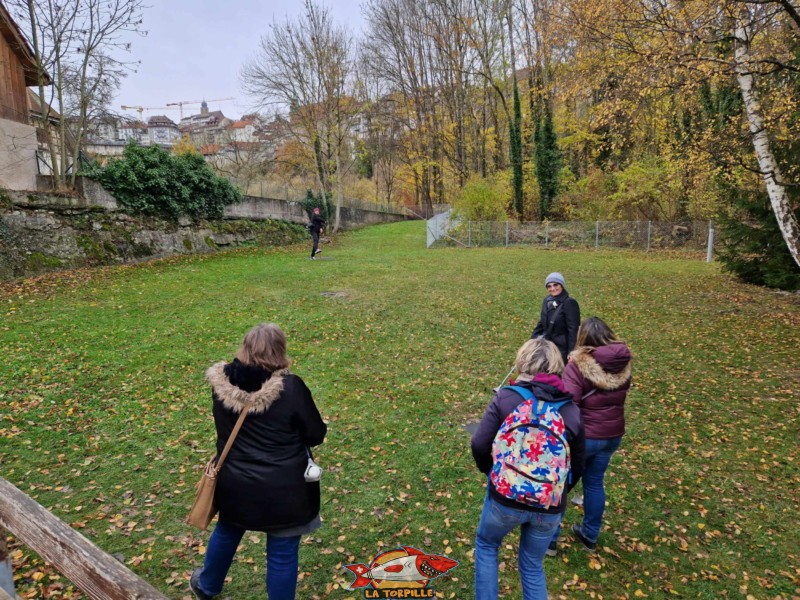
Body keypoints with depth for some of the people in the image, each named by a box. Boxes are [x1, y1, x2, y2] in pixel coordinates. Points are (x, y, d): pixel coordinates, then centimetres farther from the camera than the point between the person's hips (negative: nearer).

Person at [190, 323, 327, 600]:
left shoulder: (222, 381, -10)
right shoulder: (291, 387, -23)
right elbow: (316, 435, -12)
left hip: (234, 484, 5)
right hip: (283, 491, -4)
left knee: (226, 533, 31)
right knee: (282, 554, 15)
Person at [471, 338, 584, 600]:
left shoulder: (506, 397, -12)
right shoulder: (572, 411, -2)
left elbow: (479, 445, -15)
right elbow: (577, 467, 5)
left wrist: (489, 470, 7)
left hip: (505, 497, -2)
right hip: (549, 507, 3)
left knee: (486, 544, 28)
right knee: (533, 566, 25)